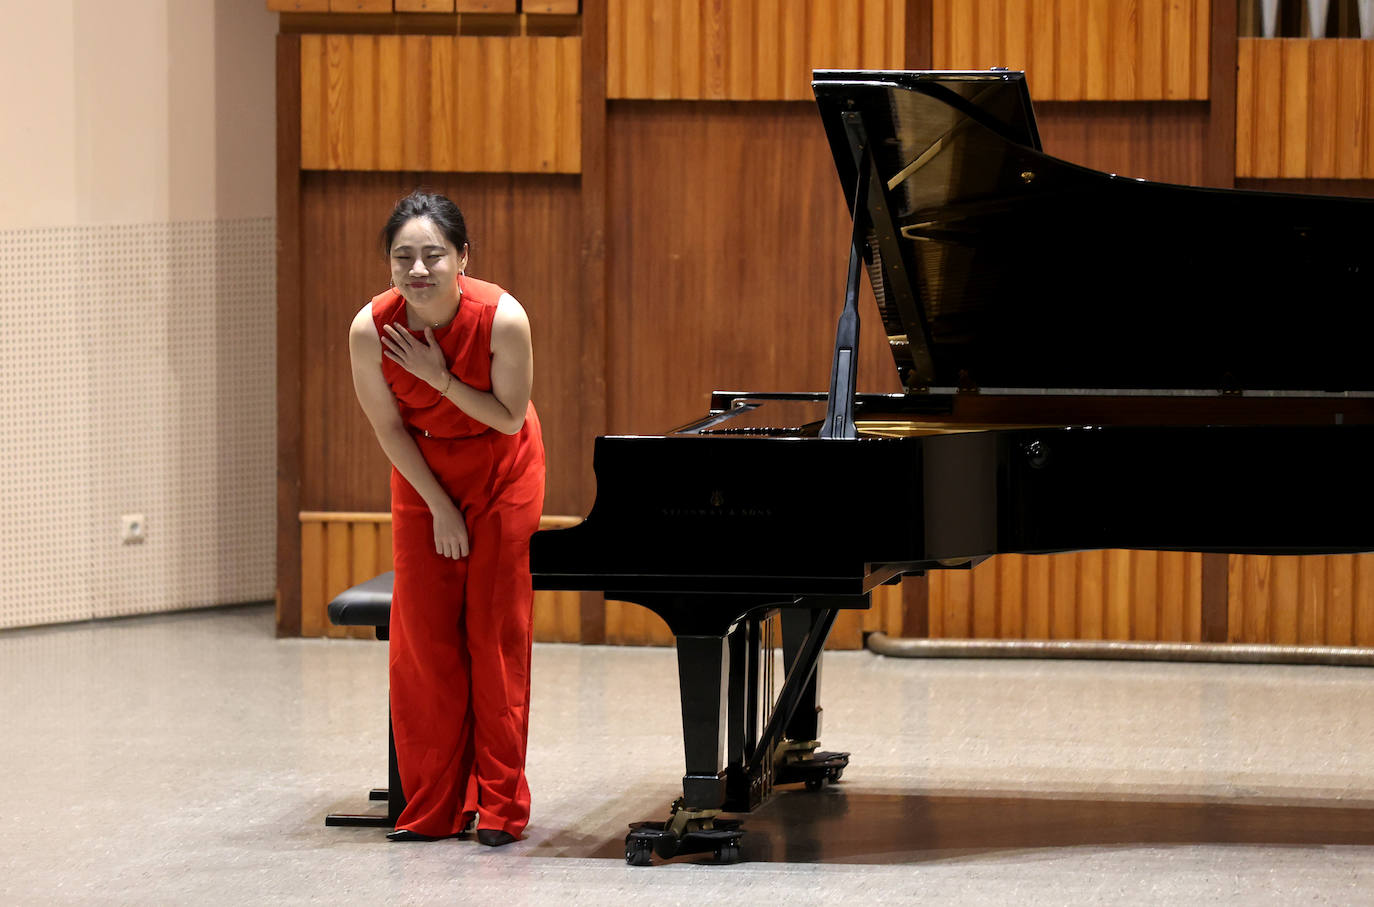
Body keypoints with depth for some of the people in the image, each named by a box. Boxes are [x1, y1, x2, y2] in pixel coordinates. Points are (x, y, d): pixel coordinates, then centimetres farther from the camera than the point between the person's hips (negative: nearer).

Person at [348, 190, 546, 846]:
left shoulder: (501, 319, -29)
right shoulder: (370, 330, -24)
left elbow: (510, 418, -18)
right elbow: (389, 428, -12)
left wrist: (441, 378, -29)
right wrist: (441, 508, -9)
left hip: (501, 473, -2)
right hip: (423, 472, 2)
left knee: (496, 631, -2)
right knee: (423, 633, 1)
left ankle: (499, 804, 5)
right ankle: (433, 808, 9)